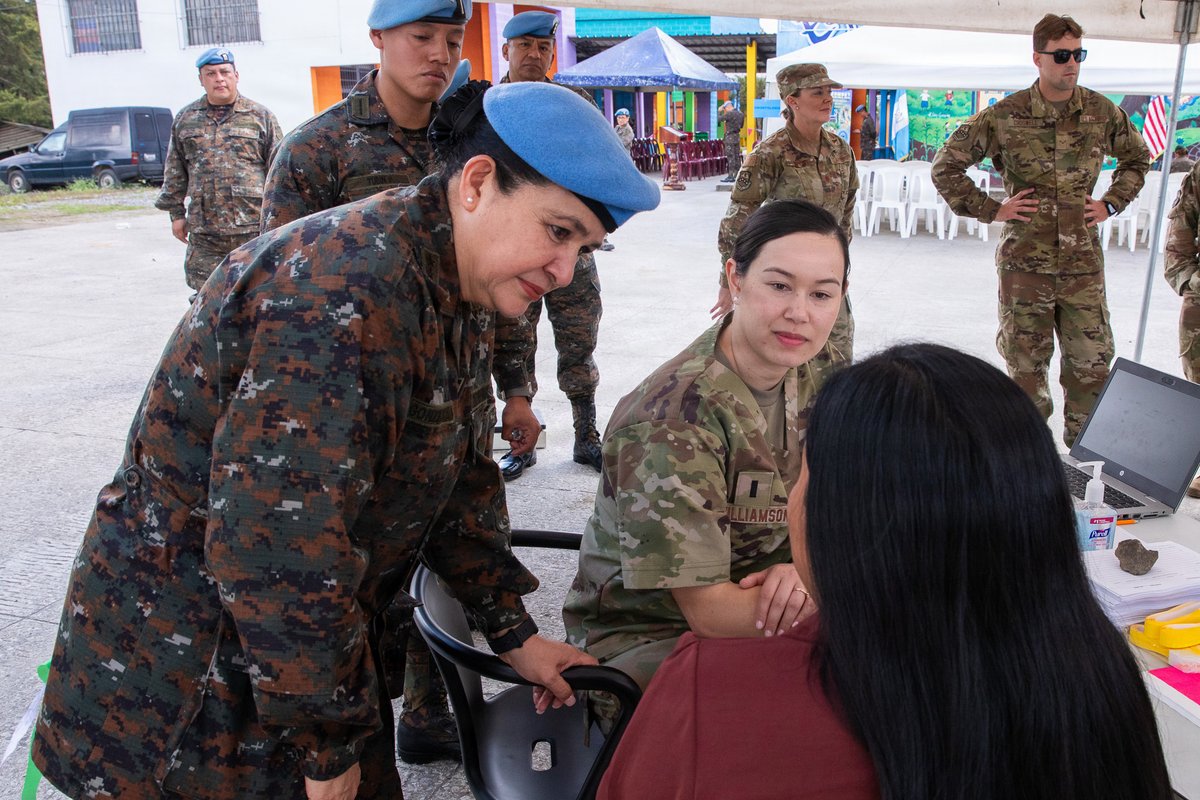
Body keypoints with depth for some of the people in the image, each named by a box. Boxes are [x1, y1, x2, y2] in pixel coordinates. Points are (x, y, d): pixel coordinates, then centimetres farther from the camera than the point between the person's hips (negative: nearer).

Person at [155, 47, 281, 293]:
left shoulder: (260, 116, 5)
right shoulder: (185, 119, 14)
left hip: (253, 228, -3)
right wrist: (176, 213, 13)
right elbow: (175, 172, 18)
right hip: (204, 232, 3)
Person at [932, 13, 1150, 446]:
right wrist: (991, 210, -5)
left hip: (1083, 261, 3)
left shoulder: (1102, 112, 4)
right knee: (1026, 362, 7)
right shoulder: (1005, 116, -6)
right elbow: (945, 166, -1)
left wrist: (1112, 202, 9)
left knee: (1092, 359, 5)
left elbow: (1137, 158, 22)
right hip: (1025, 260, -2)